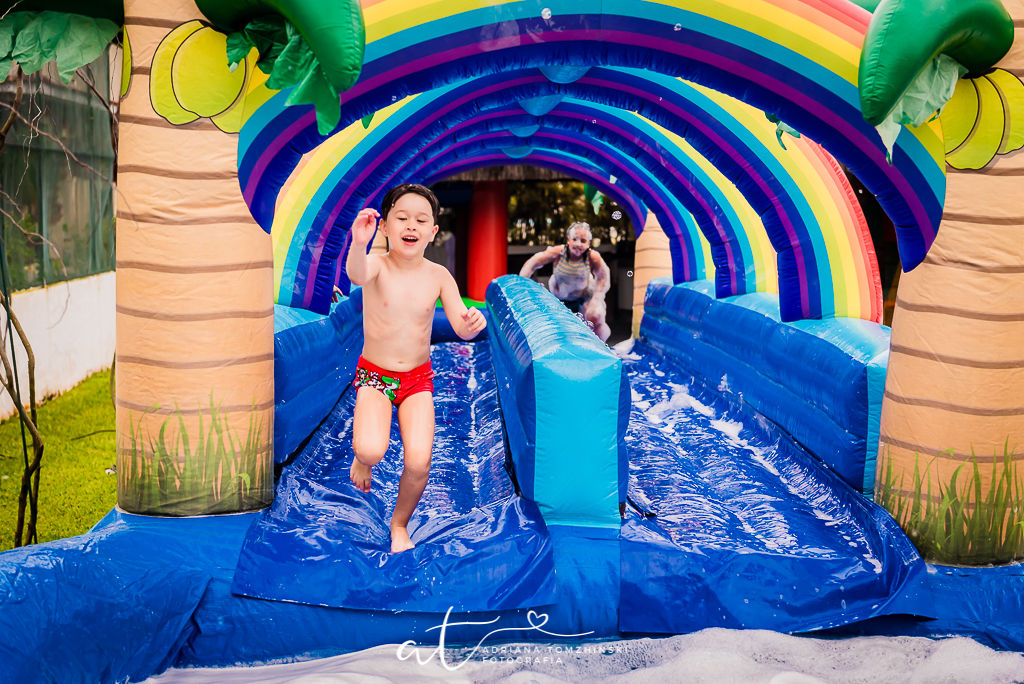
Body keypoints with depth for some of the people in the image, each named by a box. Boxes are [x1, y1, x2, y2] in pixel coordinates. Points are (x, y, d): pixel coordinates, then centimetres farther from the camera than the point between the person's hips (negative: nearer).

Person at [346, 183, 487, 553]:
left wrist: (472, 324, -36)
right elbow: (356, 275, -40)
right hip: (373, 374, -2)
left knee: (418, 462, -12)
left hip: (418, 378, 2)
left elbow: (461, 329, -11)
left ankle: (400, 523, 19)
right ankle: (362, 458, 15)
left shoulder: (438, 276, -7)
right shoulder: (377, 265, -14)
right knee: (371, 450, -26)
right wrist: (358, 243, -62)